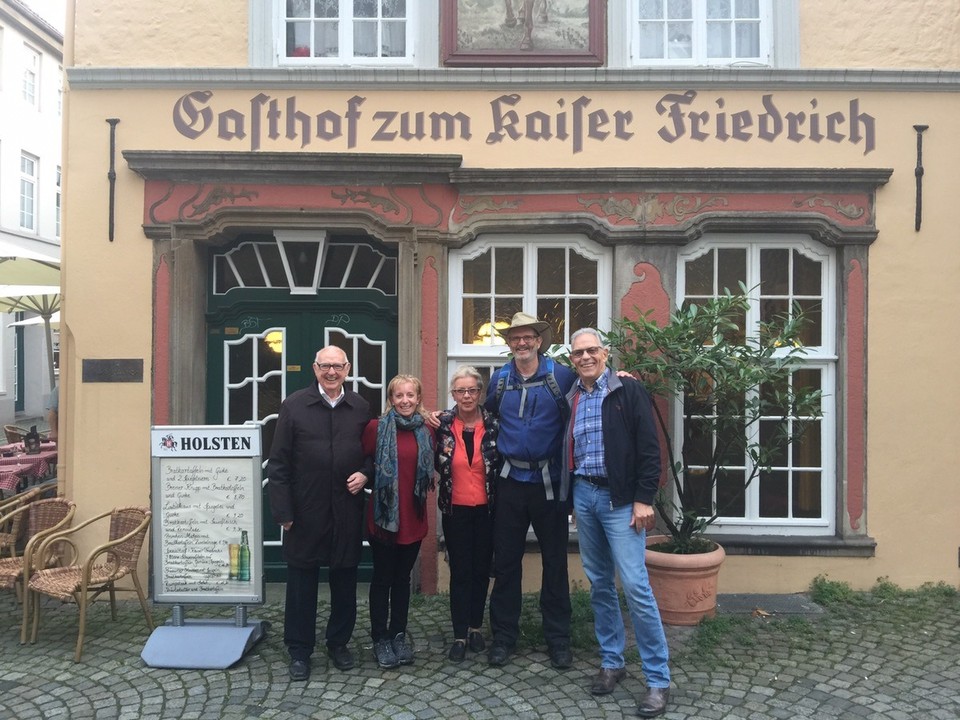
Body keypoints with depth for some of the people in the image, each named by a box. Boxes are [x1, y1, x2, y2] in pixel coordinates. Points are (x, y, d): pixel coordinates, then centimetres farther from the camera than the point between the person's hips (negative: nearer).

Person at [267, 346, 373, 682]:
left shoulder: (360, 407, 4)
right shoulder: (294, 405, -3)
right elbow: (278, 463, -4)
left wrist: (365, 473, -8)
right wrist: (283, 512, -8)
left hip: (347, 510, 2)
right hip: (306, 511, -2)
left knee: (345, 580, 13)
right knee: (302, 581, 9)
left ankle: (339, 642, 32)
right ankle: (299, 650, 24)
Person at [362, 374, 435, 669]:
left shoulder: (426, 431, 5)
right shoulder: (377, 427, -8)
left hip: (413, 517, 4)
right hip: (383, 515, -3)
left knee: (403, 578, 15)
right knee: (382, 578, 7)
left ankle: (399, 634, 27)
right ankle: (380, 638, 20)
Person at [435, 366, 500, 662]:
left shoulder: (493, 425, -5)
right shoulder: (443, 425, -5)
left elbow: (503, 465, 3)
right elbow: (436, 465, 7)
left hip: (486, 510, 1)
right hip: (456, 510, -1)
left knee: (481, 569, 12)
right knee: (460, 572, 3)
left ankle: (476, 627, 28)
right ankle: (460, 634, 13)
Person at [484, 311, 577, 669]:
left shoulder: (562, 376, -5)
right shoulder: (499, 379, 6)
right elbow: (488, 415, 20)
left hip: (550, 481, -2)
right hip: (511, 480, 3)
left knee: (555, 562, 8)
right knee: (505, 561, 9)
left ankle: (558, 638, 23)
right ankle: (503, 635, 23)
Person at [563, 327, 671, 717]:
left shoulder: (629, 390, -6)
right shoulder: (570, 399, 10)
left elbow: (649, 447, -10)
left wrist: (644, 499, -14)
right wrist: (572, 498, 16)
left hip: (620, 499, -5)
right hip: (583, 496, 6)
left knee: (635, 586, -7)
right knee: (599, 584, 12)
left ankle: (658, 680, 4)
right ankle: (611, 662, 26)